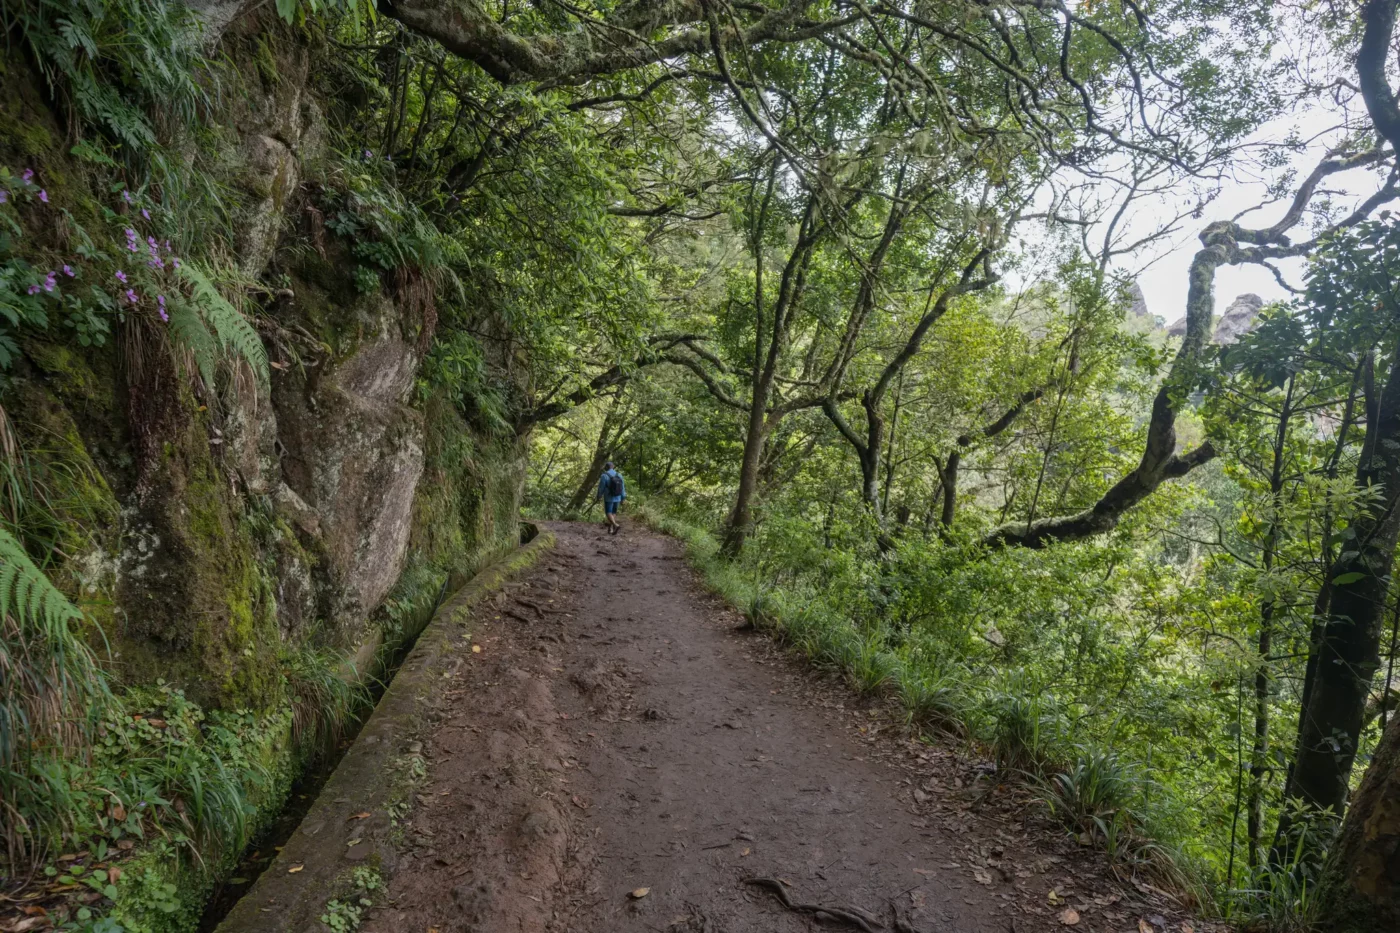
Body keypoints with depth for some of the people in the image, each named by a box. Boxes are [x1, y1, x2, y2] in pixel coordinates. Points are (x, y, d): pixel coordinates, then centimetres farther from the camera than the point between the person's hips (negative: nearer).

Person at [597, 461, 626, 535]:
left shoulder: (604, 476, -14)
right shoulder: (619, 475, 1)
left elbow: (601, 488, -9)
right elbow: (622, 488, 4)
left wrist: (599, 496, 8)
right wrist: (622, 498, 12)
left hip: (608, 498, -5)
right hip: (617, 498, 5)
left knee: (608, 513, 0)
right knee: (613, 513, 15)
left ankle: (615, 525, -23)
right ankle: (611, 529, 15)